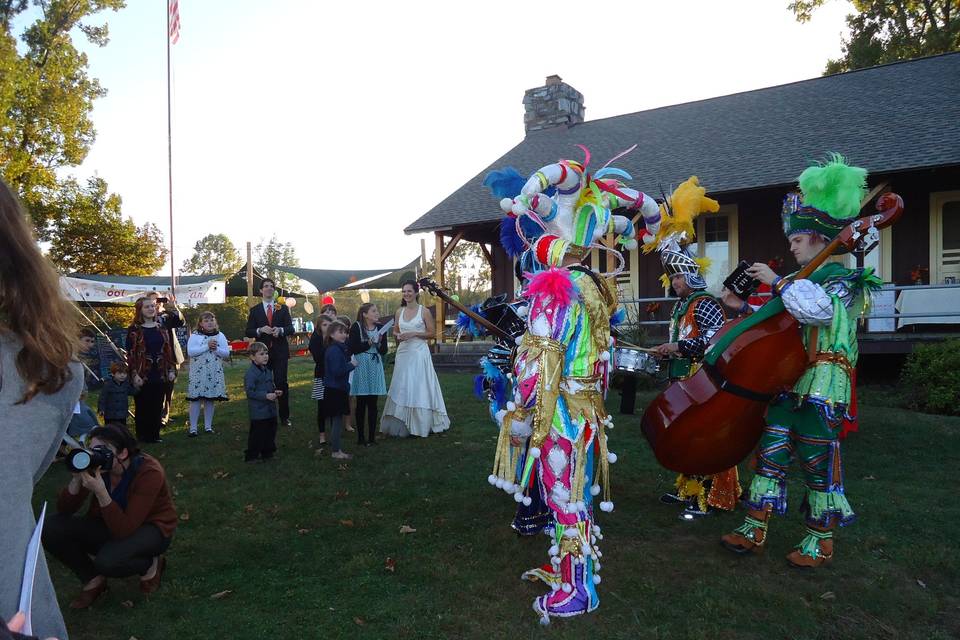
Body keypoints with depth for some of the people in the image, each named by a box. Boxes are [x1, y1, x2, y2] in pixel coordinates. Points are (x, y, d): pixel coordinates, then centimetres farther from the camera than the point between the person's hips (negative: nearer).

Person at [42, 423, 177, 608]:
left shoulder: (149, 472, -28)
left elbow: (124, 530, -31)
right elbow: (64, 510, -10)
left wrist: (100, 492, -41)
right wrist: (77, 478, -28)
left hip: (152, 529, -6)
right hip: (113, 526, 6)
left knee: (108, 560, -35)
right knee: (53, 528, -14)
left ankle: (151, 564, -1)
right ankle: (93, 581, 5)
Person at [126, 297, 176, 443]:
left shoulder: (161, 328, 10)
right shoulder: (134, 329, -4)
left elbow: (168, 350, 12)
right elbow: (130, 354, -7)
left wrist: (171, 370, 6)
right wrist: (134, 375, -14)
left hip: (160, 375, 4)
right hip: (143, 375, -4)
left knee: (157, 406, 8)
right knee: (142, 407, 5)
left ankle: (155, 435, 18)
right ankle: (142, 436, 15)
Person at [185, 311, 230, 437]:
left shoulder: (220, 336, 8)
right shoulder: (195, 335, 1)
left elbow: (226, 353, 2)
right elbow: (190, 352, -13)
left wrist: (216, 349, -14)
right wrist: (207, 346, -17)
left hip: (214, 373, 3)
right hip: (198, 372, -2)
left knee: (210, 399, 7)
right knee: (196, 399, -5)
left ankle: (208, 426, 16)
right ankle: (193, 428, 0)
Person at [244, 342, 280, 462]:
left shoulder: (267, 371, 10)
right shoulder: (251, 373, -18)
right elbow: (250, 392, -21)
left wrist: (275, 392, 4)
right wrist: (266, 396, -25)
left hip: (270, 409, 9)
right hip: (258, 411, -9)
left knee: (271, 431, 16)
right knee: (257, 434, 1)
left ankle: (267, 452, 30)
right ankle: (251, 456, 15)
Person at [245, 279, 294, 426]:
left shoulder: (283, 308, 8)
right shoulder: (255, 310, 7)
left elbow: (291, 329, 1)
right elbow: (248, 332, 2)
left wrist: (280, 330, -19)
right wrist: (260, 330, -16)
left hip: (280, 352, 0)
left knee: (282, 383, 0)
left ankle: (284, 416, 10)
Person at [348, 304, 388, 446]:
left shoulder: (380, 328, 5)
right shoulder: (356, 327, -7)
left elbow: (384, 351, 5)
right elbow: (352, 349, -12)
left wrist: (380, 342, -14)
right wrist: (368, 343, -18)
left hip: (375, 367, 4)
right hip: (361, 367, -4)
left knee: (373, 403, 6)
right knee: (361, 403, 4)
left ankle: (372, 436, 12)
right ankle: (360, 437, 12)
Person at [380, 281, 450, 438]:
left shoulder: (424, 311, -4)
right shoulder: (399, 311, 9)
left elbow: (431, 333, -4)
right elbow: (395, 330, 19)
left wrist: (414, 334, -15)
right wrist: (398, 336, -3)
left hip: (419, 353, -5)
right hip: (403, 352, 5)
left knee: (419, 388, -4)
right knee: (401, 388, 4)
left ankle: (421, 424, 6)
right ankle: (402, 425, 12)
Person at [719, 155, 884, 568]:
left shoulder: (843, 281, -5)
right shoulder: (803, 283, 18)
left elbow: (818, 310, -28)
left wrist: (777, 282, -21)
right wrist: (745, 308, 13)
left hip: (822, 390, -7)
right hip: (788, 384, 8)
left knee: (819, 463, 2)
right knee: (770, 454, 7)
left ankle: (820, 541, 16)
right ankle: (754, 530, 14)